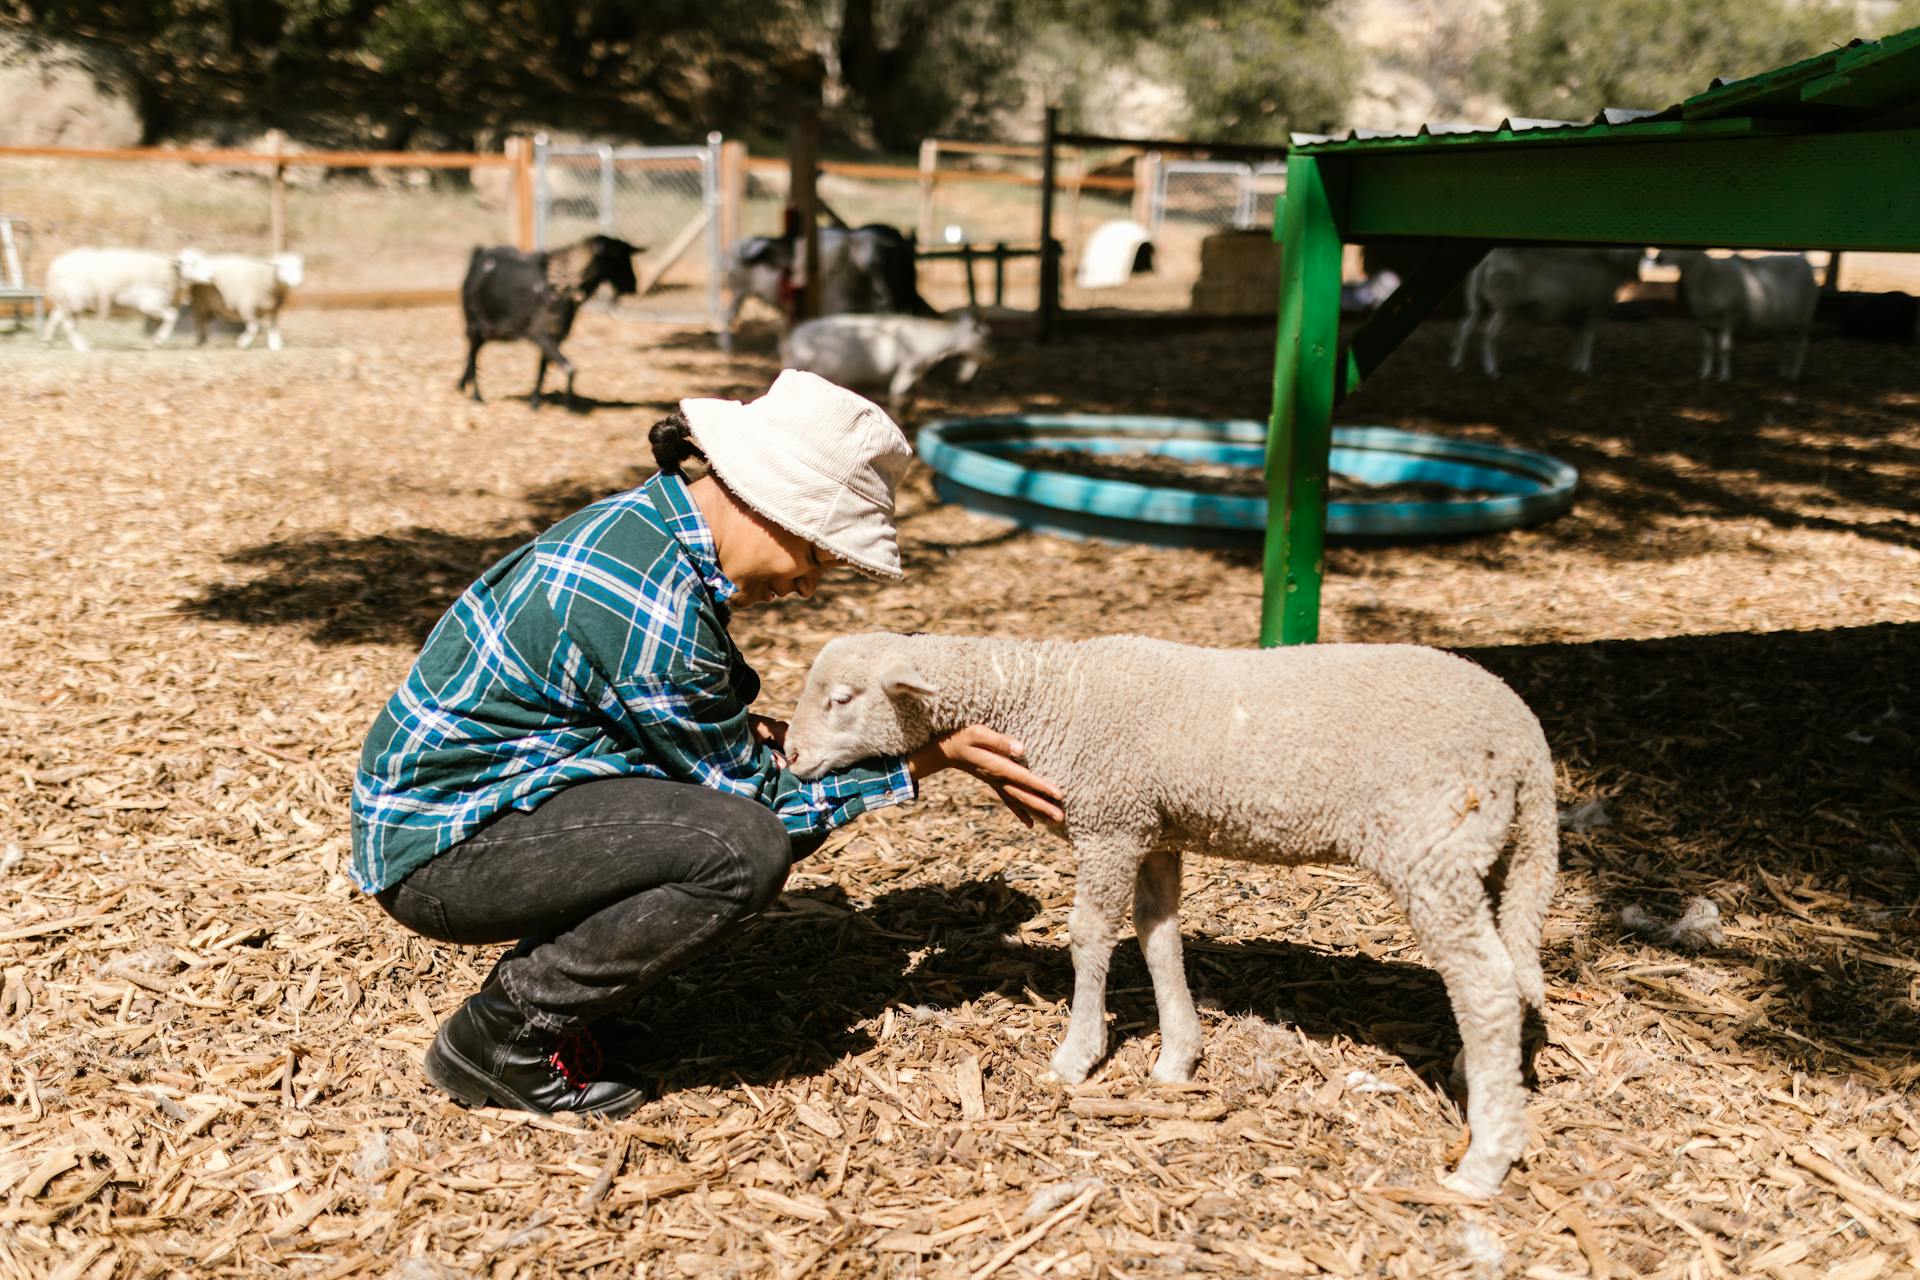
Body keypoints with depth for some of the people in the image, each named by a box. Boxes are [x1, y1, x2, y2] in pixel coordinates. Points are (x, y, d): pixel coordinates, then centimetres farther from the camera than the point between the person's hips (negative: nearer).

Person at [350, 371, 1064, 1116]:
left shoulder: (642, 522, 3)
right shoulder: (656, 605, -27)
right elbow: (755, 798, -15)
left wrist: (757, 737, -3)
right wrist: (924, 762, -12)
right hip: (440, 849, -10)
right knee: (745, 848, -26)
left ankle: (537, 986, 10)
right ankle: (500, 1039, -9)